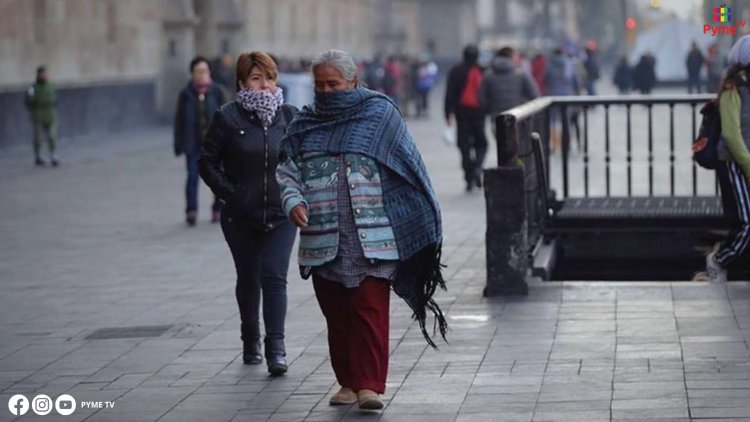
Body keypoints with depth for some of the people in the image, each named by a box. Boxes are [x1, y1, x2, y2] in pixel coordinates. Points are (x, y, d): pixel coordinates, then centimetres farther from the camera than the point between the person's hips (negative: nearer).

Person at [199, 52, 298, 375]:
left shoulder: (289, 116, 3)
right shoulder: (228, 118, -4)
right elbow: (207, 163, 0)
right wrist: (229, 193, -10)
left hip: (280, 215, 0)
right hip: (241, 217, 0)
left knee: (274, 278, -10)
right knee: (248, 278, 13)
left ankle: (276, 348, -12)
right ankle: (250, 341, 30)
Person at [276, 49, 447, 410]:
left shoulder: (380, 114, 4)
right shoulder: (305, 124, 12)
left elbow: (409, 167, 5)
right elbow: (287, 172, 12)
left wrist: (425, 225, 1)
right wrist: (294, 202, -9)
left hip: (371, 239, -3)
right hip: (323, 240, 3)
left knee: (370, 310, -9)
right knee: (336, 314, 8)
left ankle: (370, 384, -9)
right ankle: (348, 382, 17)